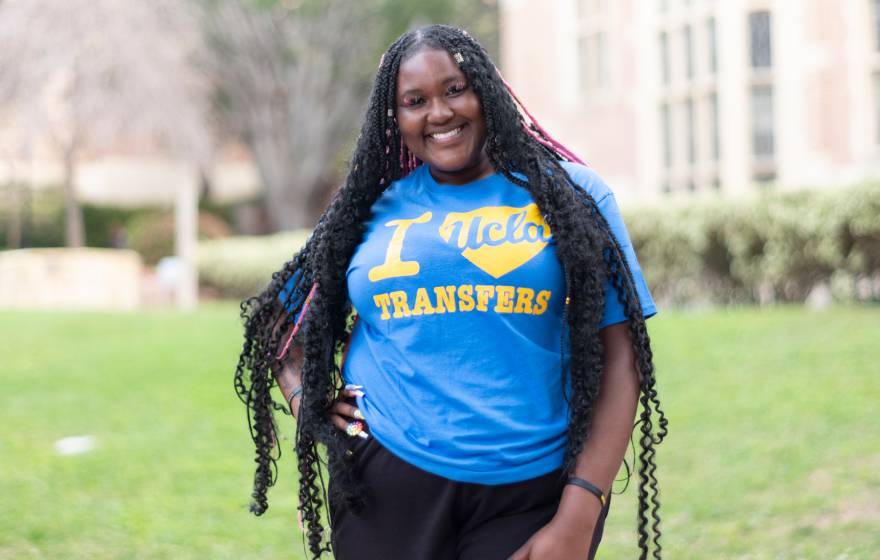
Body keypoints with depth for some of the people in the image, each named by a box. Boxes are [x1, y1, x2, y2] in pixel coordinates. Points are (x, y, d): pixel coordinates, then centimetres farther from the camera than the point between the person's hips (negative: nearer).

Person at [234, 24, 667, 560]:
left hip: (533, 492, -2)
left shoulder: (568, 193, 3)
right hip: (388, 485, 2)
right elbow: (279, 316, 22)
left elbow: (618, 359, -2)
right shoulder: (373, 208, 8)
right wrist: (308, 402, 2)